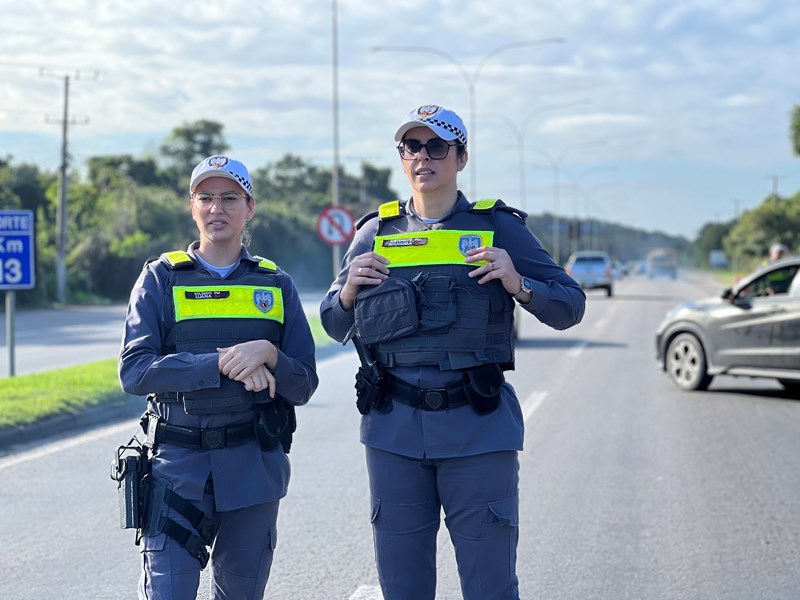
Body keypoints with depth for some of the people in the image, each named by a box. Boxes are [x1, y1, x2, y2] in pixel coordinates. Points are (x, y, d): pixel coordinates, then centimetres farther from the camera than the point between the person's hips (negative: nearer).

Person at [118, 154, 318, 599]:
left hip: (254, 466, 2)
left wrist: (268, 354, -15)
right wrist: (223, 365, -17)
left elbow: (304, 386, 6)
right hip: (178, 465, -2)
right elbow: (134, 371, -8)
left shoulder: (276, 285, 9)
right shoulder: (162, 279, 4)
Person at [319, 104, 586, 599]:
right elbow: (335, 327, 16)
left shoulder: (498, 228, 4)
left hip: (477, 427, -2)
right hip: (394, 429, 3)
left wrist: (518, 284, -14)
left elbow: (569, 307, 3)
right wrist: (349, 291, -4)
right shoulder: (376, 233, 11)